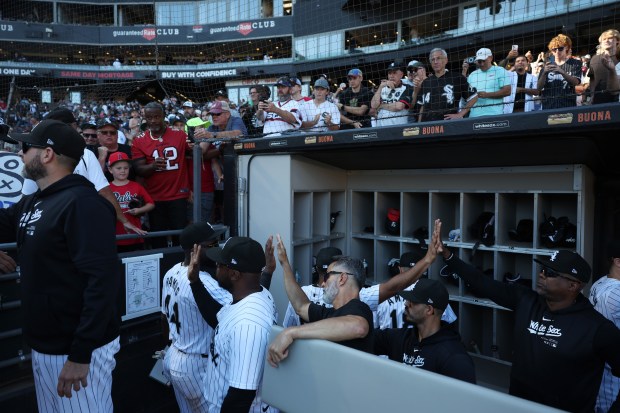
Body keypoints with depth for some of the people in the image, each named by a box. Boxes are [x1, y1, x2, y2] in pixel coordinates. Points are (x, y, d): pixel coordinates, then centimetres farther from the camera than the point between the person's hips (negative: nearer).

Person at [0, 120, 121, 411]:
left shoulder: (83, 203, -19)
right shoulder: (31, 203, 9)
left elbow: (102, 280, -25)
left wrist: (81, 354, -26)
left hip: (76, 348, -8)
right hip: (42, 344, 9)